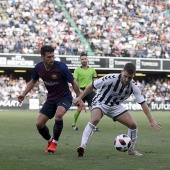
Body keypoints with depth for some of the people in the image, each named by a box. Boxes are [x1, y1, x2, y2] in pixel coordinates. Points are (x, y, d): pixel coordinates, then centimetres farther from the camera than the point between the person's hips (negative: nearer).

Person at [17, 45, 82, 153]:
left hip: (64, 97, -5)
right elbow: (33, 81, 13)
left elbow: (73, 82, -12)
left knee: (58, 114, -35)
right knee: (39, 124, -3)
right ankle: (50, 140, 28)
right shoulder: (38, 68, -8)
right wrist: (24, 94, 3)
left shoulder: (61, 67, -22)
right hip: (51, 99, 5)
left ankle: (54, 143, -14)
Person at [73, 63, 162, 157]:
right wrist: (79, 98, -18)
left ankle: (131, 150, 17)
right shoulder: (110, 79, -30)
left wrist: (151, 121, -19)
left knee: (133, 125, -5)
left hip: (116, 106, 4)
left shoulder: (133, 86, -18)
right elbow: (92, 86, -18)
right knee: (95, 119, -35)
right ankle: (83, 146, -38)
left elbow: (143, 103, -14)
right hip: (100, 103, -4)